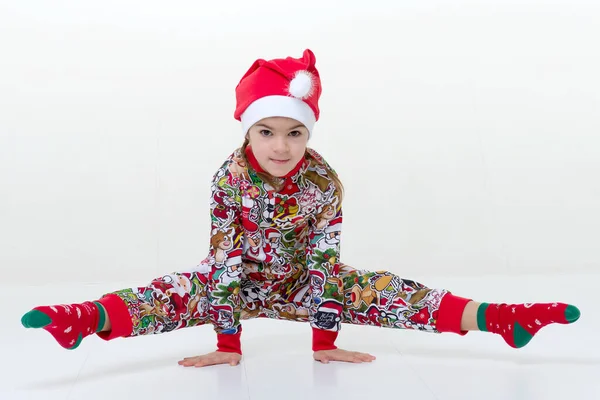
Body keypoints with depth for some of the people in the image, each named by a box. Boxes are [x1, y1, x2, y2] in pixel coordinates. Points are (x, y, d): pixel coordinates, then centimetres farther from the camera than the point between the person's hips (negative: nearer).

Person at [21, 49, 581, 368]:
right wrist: (227, 343, -22)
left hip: (301, 281, 0)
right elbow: (225, 258, -21)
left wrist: (324, 342, -19)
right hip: (237, 279, 0)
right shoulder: (229, 177, -21)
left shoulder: (324, 181, -20)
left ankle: (490, 317, -20)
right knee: (179, 293, -27)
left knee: (378, 291, -16)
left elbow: (324, 260, -18)